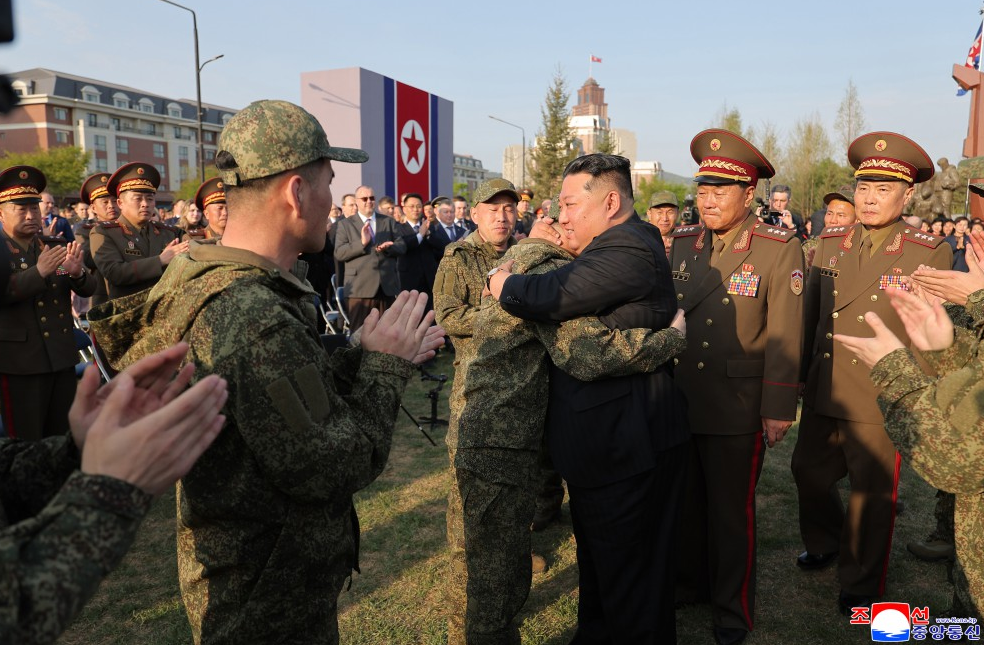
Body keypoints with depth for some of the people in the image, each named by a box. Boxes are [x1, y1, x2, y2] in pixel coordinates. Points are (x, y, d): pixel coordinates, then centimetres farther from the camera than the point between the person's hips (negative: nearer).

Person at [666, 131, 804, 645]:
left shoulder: (780, 248, -9)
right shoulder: (682, 242, 4)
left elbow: (785, 335, -10)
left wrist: (779, 408, -10)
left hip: (737, 409, -4)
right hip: (678, 400, 4)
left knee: (731, 511, 11)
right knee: (685, 501, 18)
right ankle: (690, 584, 41)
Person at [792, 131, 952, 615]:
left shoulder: (929, 253, -8)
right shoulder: (829, 244, 4)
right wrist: (801, 376, 10)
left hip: (882, 400, -4)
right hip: (823, 393, 4)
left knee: (873, 493, 10)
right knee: (809, 471, 18)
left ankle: (861, 583, 31)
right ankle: (825, 544, 46)